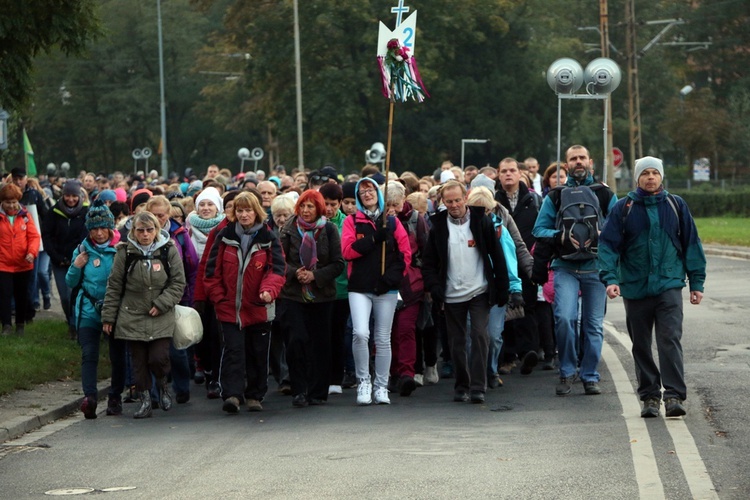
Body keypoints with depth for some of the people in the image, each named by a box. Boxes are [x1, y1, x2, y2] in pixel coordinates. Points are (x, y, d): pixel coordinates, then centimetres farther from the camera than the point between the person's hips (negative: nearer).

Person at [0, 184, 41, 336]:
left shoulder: (25, 216, -1)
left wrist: (32, 252, -19)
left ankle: (20, 324, 28)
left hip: (23, 265, 2)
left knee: (22, 295, 14)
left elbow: (34, 236, -3)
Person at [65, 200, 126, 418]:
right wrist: (76, 267, -6)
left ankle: (115, 398, 19)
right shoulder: (82, 250, 5)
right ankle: (89, 397, -23)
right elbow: (70, 283, 11)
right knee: (89, 354, -12)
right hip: (89, 310, 1)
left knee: (117, 355, 6)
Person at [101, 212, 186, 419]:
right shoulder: (125, 253, 1)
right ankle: (145, 400, 13)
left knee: (159, 358, -10)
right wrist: (108, 316, 4)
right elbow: (114, 287, 5)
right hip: (132, 317, 1)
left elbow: (178, 283, 2)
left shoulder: (169, 251, 0)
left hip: (161, 318, -1)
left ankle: (162, 385, 20)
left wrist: (161, 304, -10)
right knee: (139, 361, 1)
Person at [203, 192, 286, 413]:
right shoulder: (225, 236, 3)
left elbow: (277, 268, -7)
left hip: (259, 308, 0)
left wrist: (269, 290, -25)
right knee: (233, 350, -11)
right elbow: (212, 270, 5)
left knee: (258, 354, 8)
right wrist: (219, 297, -2)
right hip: (229, 308, 0)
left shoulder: (268, 238, 0)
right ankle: (232, 394, -17)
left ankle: (254, 395, 20)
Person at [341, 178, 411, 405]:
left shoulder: (392, 222, 9)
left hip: (386, 288, 2)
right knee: (360, 333, -18)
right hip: (360, 287, -2)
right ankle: (363, 381, -2)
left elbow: (405, 251, 5)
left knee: (383, 338, 6)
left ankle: (381, 387, 15)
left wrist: (393, 274, -9)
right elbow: (347, 250, -8)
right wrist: (374, 239, -15)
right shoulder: (352, 222, 5)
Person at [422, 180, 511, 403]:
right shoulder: (439, 227, 3)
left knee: (479, 335, -12)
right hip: (452, 295, 2)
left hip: (479, 292, -2)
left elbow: (497, 256, 2)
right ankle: (461, 387, 16)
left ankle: (477, 387, -11)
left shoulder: (481, 222, -1)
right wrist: (434, 286, -10)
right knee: (457, 342, 6)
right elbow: (429, 263, 6)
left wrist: (502, 288, -2)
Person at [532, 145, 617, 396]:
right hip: (566, 267, -1)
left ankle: (590, 376, 14)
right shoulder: (555, 196, 9)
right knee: (564, 318, -17)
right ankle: (566, 372, -2)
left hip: (595, 268, 1)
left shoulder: (604, 194, 9)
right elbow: (539, 229, 6)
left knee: (593, 325, 4)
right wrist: (560, 237, -13)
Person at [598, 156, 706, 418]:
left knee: (670, 340, -14)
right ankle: (650, 396, 17)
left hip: (669, 286, -1)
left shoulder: (676, 206, 6)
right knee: (641, 346, 8)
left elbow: (691, 244, 11)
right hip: (635, 288, 1)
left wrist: (697, 282, 8)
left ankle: (674, 396, -16)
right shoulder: (624, 208, 3)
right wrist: (610, 278, -16)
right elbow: (608, 245, -2)